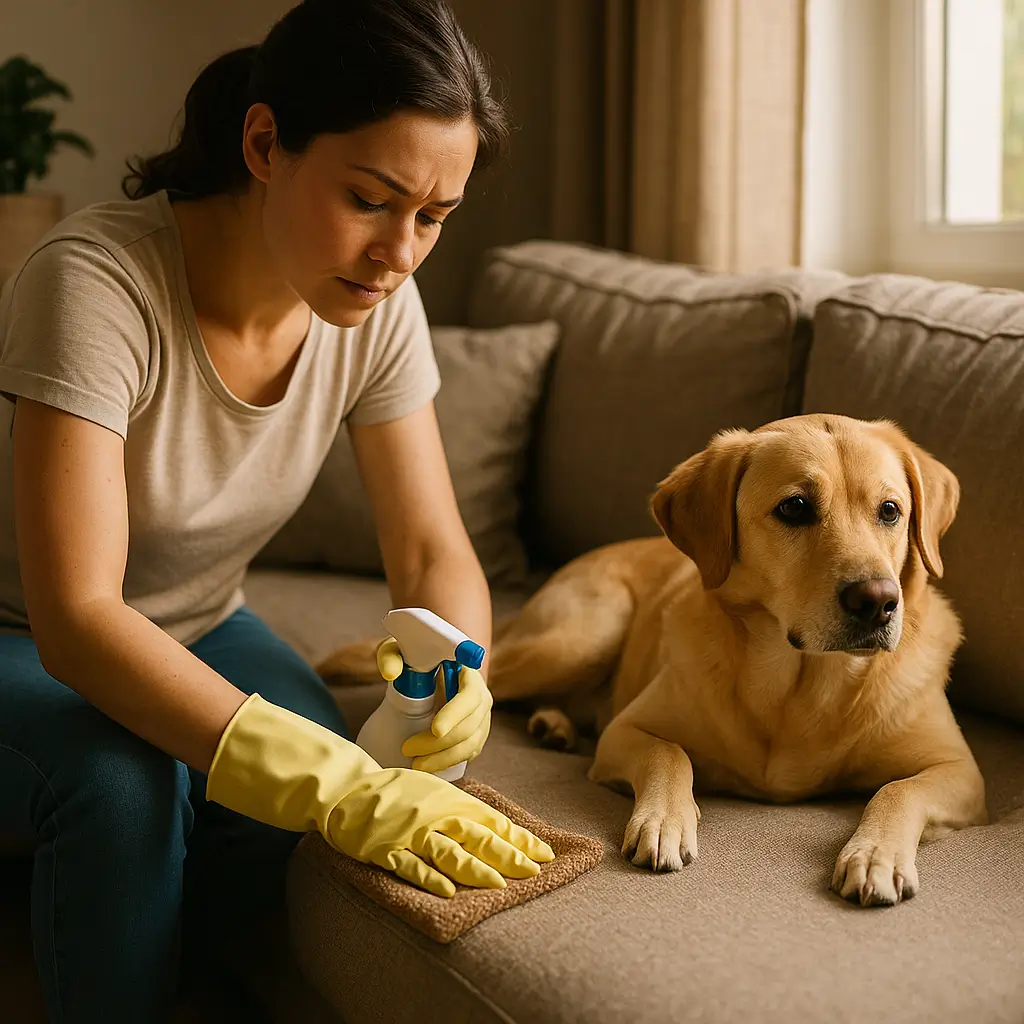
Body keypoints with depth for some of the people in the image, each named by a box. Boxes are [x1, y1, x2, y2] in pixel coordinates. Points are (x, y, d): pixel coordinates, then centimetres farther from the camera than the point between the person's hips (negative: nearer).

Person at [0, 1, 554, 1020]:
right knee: (125, 783, -34)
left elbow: (433, 552, -10)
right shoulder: (95, 279, -32)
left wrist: (458, 668, -34)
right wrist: (339, 786, -45)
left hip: (192, 630, 5)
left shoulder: (377, 305, -14)